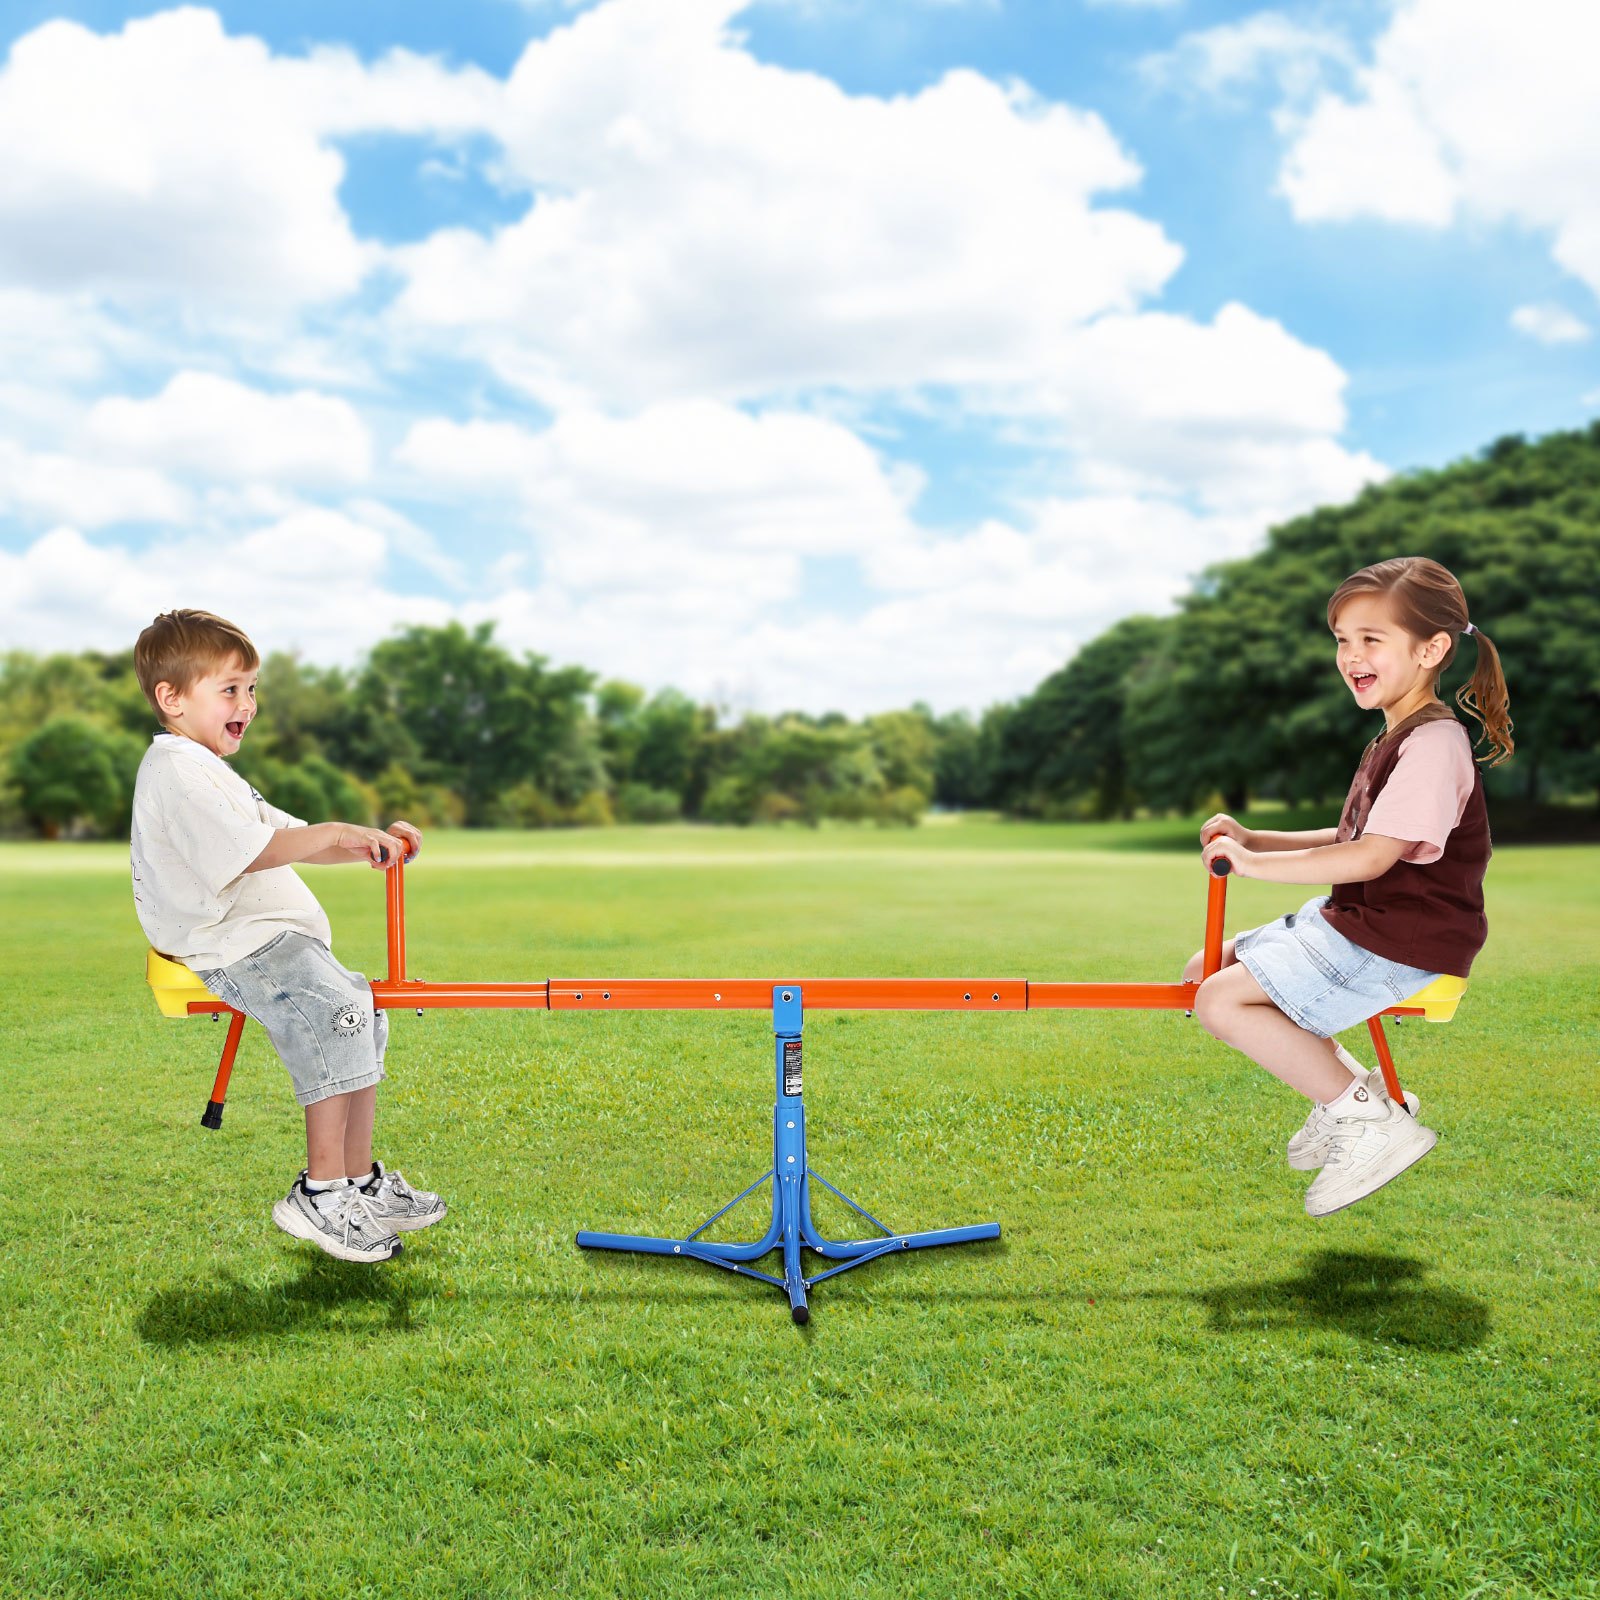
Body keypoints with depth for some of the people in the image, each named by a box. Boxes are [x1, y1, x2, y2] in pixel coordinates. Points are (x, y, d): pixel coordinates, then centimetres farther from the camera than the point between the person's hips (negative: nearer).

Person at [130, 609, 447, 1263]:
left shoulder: (208, 769, 26)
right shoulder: (176, 768, -10)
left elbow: (291, 841, 22)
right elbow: (250, 853, -24)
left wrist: (370, 842, 7)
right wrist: (334, 832, -23)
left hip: (271, 938, 11)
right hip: (232, 945, -11)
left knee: (363, 1012, 6)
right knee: (337, 1012, -27)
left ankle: (360, 1179, 12)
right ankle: (318, 1193, -22)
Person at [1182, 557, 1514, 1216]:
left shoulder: (1434, 743, -18)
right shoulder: (1396, 738, 15)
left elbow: (1371, 858, -25)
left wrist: (1258, 863, -21)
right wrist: (1254, 838, 7)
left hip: (1398, 944, -11)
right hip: (1350, 918, 11)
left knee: (1222, 1001, -19)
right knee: (1208, 967, 11)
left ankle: (1369, 1120, -8)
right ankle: (1348, 1086, 12)